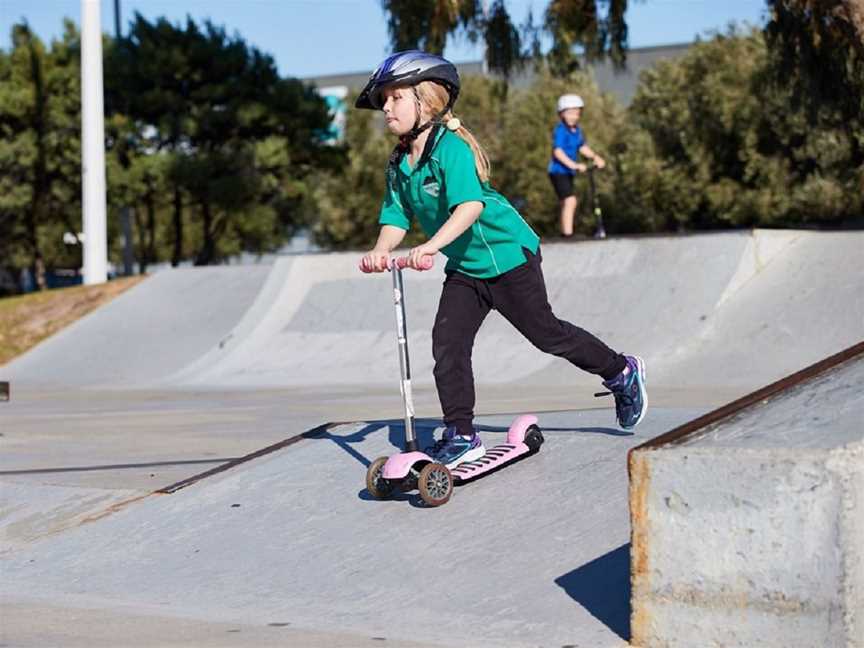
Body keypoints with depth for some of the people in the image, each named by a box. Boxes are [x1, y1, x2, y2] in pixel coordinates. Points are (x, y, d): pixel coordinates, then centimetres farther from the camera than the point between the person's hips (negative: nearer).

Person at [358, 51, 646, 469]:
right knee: (447, 342, -6)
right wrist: (380, 251, -24)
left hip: (507, 254, -7)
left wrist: (432, 246, -49)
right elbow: (396, 216, -1)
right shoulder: (399, 163, 1)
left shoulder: (450, 146, -24)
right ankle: (461, 436, 0)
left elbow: (471, 205, -37)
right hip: (464, 267, 7)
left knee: (546, 333, 4)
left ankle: (622, 373, 26)